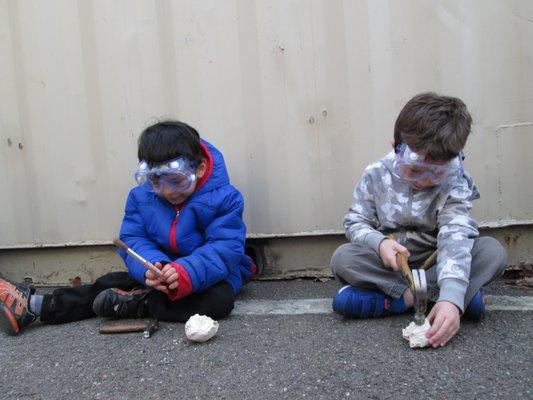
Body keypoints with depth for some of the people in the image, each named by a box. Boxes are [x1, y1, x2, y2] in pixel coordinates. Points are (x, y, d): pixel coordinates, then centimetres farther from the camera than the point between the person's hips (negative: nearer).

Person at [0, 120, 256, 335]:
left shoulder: (224, 198, -20)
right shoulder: (140, 196, -5)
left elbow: (225, 250, -27)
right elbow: (132, 241, -10)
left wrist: (186, 273, -45)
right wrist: (152, 267, -34)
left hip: (212, 274, -3)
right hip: (163, 274, 4)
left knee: (219, 300, -34)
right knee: (110, 284, -10)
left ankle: (138, 304, -27)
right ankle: (33, 306, -7)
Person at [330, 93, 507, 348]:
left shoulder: (454, 184, -16)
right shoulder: (376, 176, -12)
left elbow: (456, 238, -29)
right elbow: (355, 222, -5)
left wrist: (451, 298, -44)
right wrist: (379, 243, -29)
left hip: (435, 263, 0)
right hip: (389, 264, 0)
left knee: (494, 252, -25)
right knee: (342, 258, -27)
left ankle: (393, 300, -30)